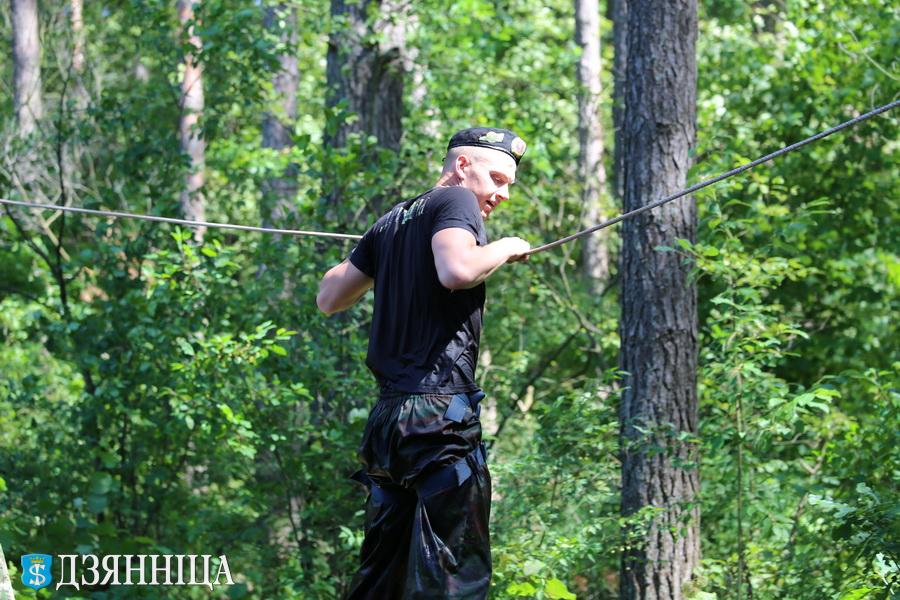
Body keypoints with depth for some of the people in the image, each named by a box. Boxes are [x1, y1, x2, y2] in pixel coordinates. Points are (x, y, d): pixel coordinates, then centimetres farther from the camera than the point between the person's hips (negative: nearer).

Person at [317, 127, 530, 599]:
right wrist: (506, 248, -4)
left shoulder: (392, 222, 19)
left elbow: (329, 298, 25)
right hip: (440, 413, -8)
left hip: (387, 415, 8)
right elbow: (457, 270, -23)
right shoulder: (455, 200, -3)